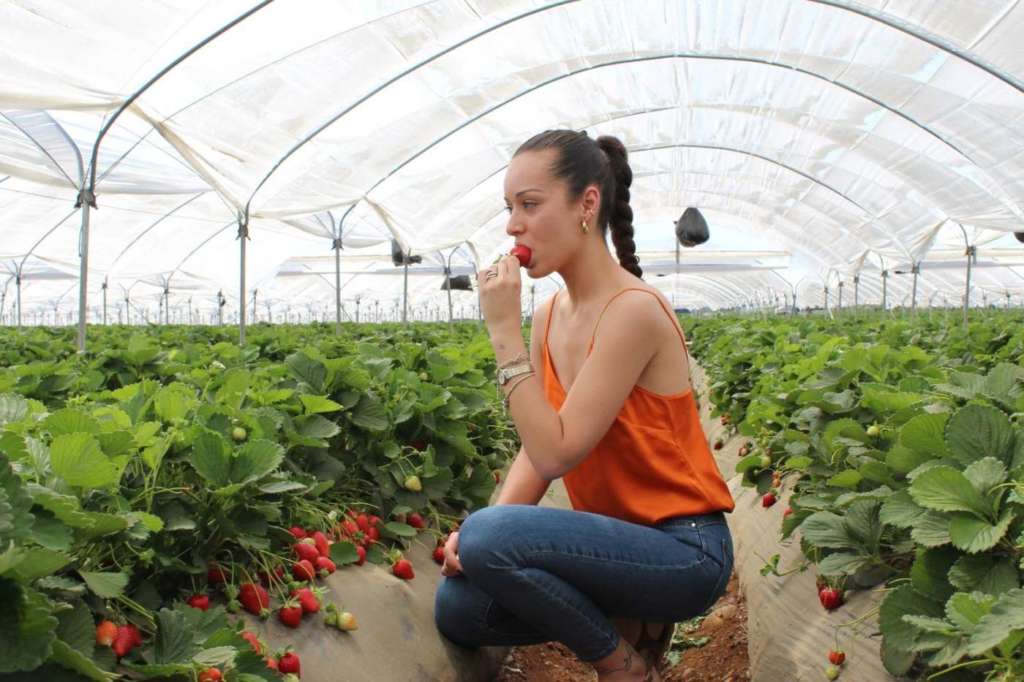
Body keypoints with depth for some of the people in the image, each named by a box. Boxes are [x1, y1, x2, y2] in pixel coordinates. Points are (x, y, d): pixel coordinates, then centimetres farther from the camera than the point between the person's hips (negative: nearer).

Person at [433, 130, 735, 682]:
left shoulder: (633, 311, -22)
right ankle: (627, 620, 10)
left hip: (684, 552, -8)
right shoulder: (551, 315, 4)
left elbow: (555, 455, -24)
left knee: (487, 537, -28)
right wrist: (478, 532, -13)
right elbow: (534, 452, 3)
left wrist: (504, 331, -22)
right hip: (616, 535, 8)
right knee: (456, 607, -8)